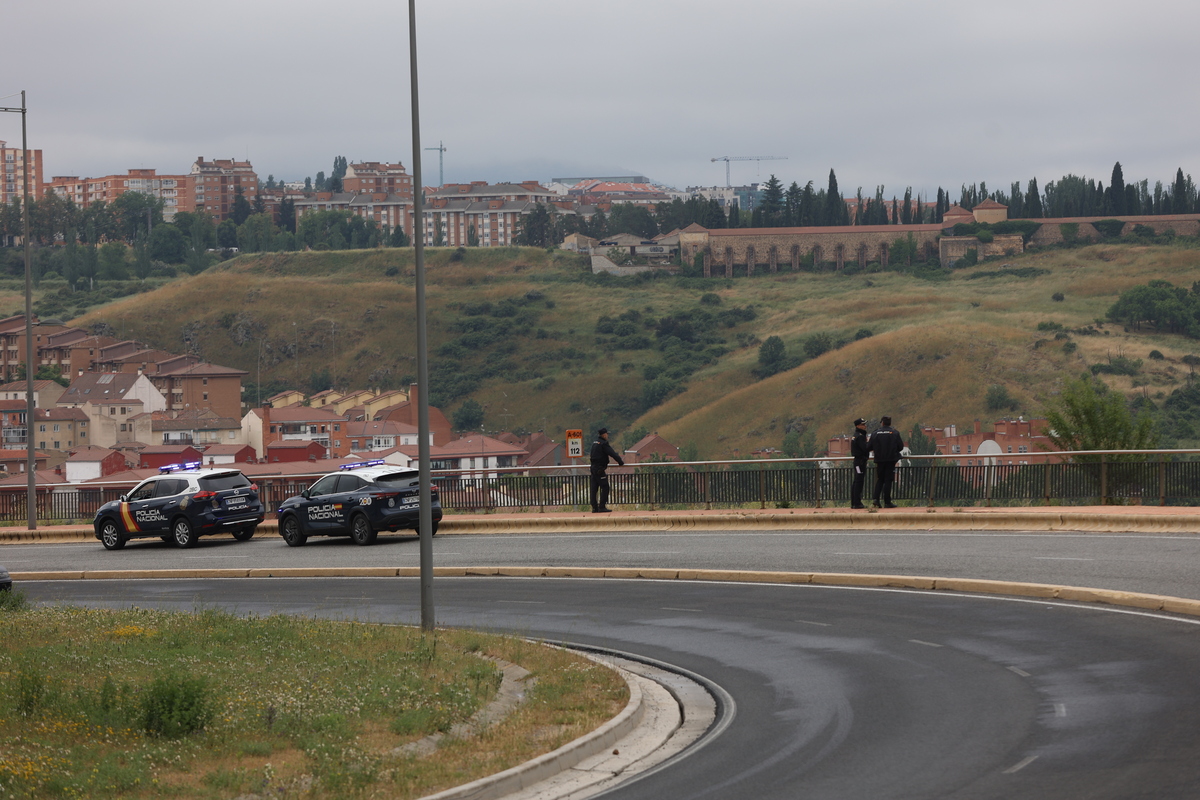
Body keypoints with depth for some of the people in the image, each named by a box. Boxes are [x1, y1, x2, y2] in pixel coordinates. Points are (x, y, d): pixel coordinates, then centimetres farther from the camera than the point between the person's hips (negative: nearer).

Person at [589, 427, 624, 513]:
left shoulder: (594, 443, 16)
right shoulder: (603, 443, -11)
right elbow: (612, 454, -13)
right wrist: (621, 462, -2)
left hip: (593, 468, 9)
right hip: (600, 469, -9)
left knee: (594, 488, 7)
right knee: (605, 487, -5)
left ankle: (594, 507, 8)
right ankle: (602, 507, -9)